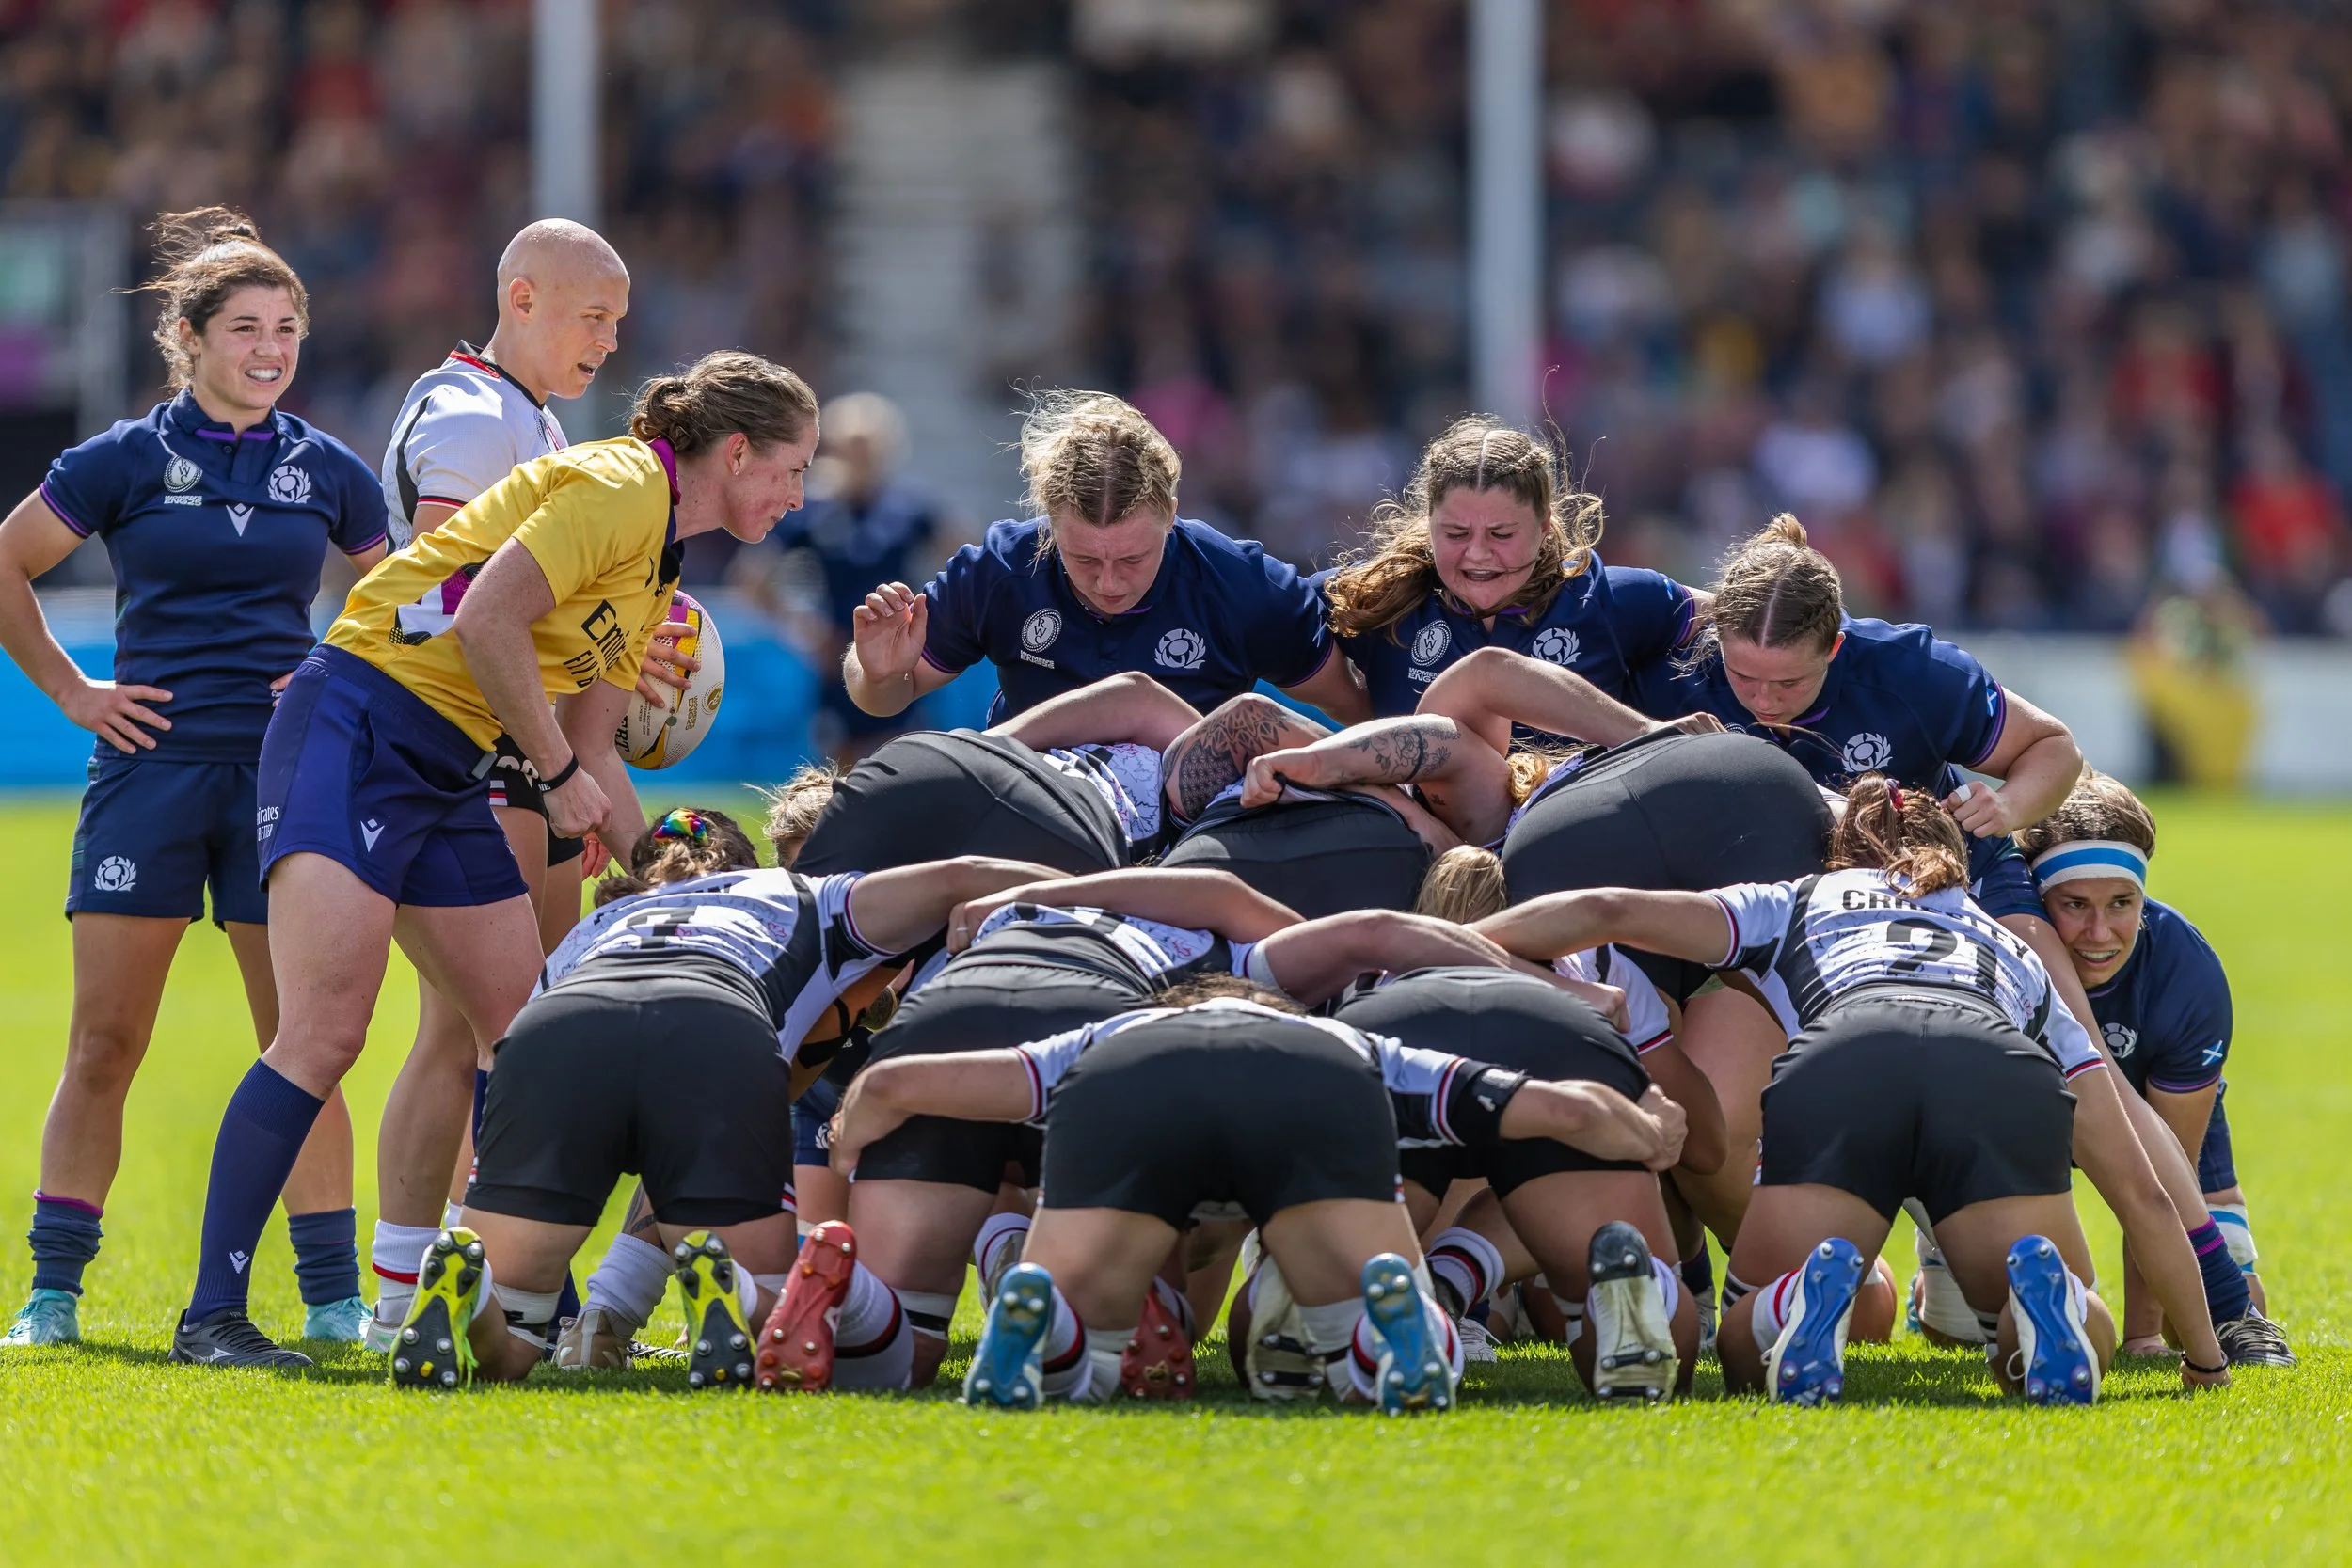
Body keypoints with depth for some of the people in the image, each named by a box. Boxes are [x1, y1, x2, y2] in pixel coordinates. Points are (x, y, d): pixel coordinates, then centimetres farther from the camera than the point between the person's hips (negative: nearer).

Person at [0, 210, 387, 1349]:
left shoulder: (326, 471, 8)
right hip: (151, 761, -2)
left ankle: (332, 1297, 6)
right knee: (104, 1043, -3)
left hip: (284, 773, 2)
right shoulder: (126, 461, 1)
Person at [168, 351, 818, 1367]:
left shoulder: (658, 570, 20)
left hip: (450, 777, 10)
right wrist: (560, 774, -13)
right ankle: (211, 1315, -17)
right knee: (324, 1032, -18)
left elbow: (590, 752, 23)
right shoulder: (617, 487, -11)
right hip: (355, 727, -10)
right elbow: (487, 619, -21)